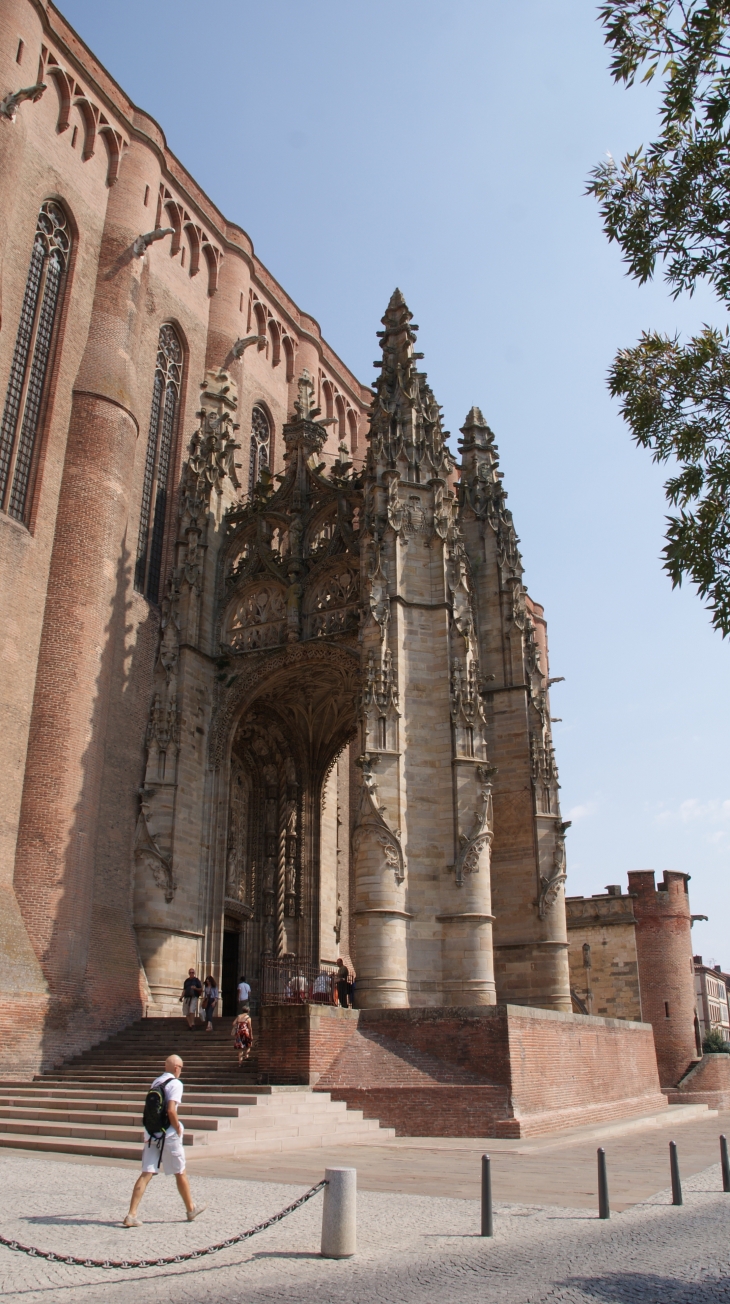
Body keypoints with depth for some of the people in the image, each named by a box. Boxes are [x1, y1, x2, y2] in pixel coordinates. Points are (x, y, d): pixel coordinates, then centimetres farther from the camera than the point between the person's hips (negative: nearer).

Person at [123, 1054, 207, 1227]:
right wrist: (178, 1128, -9)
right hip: (168, 1135, -6)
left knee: (146, 1174, 3)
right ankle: (191, 1209, 25)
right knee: (180, 1173, 10)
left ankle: (131, 1215, -6)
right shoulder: (175, 1083, -11)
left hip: (151, 1133, 6)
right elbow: (171, 1110, -22)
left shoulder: (155, 1082, 12)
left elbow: (149, 1109, 17)